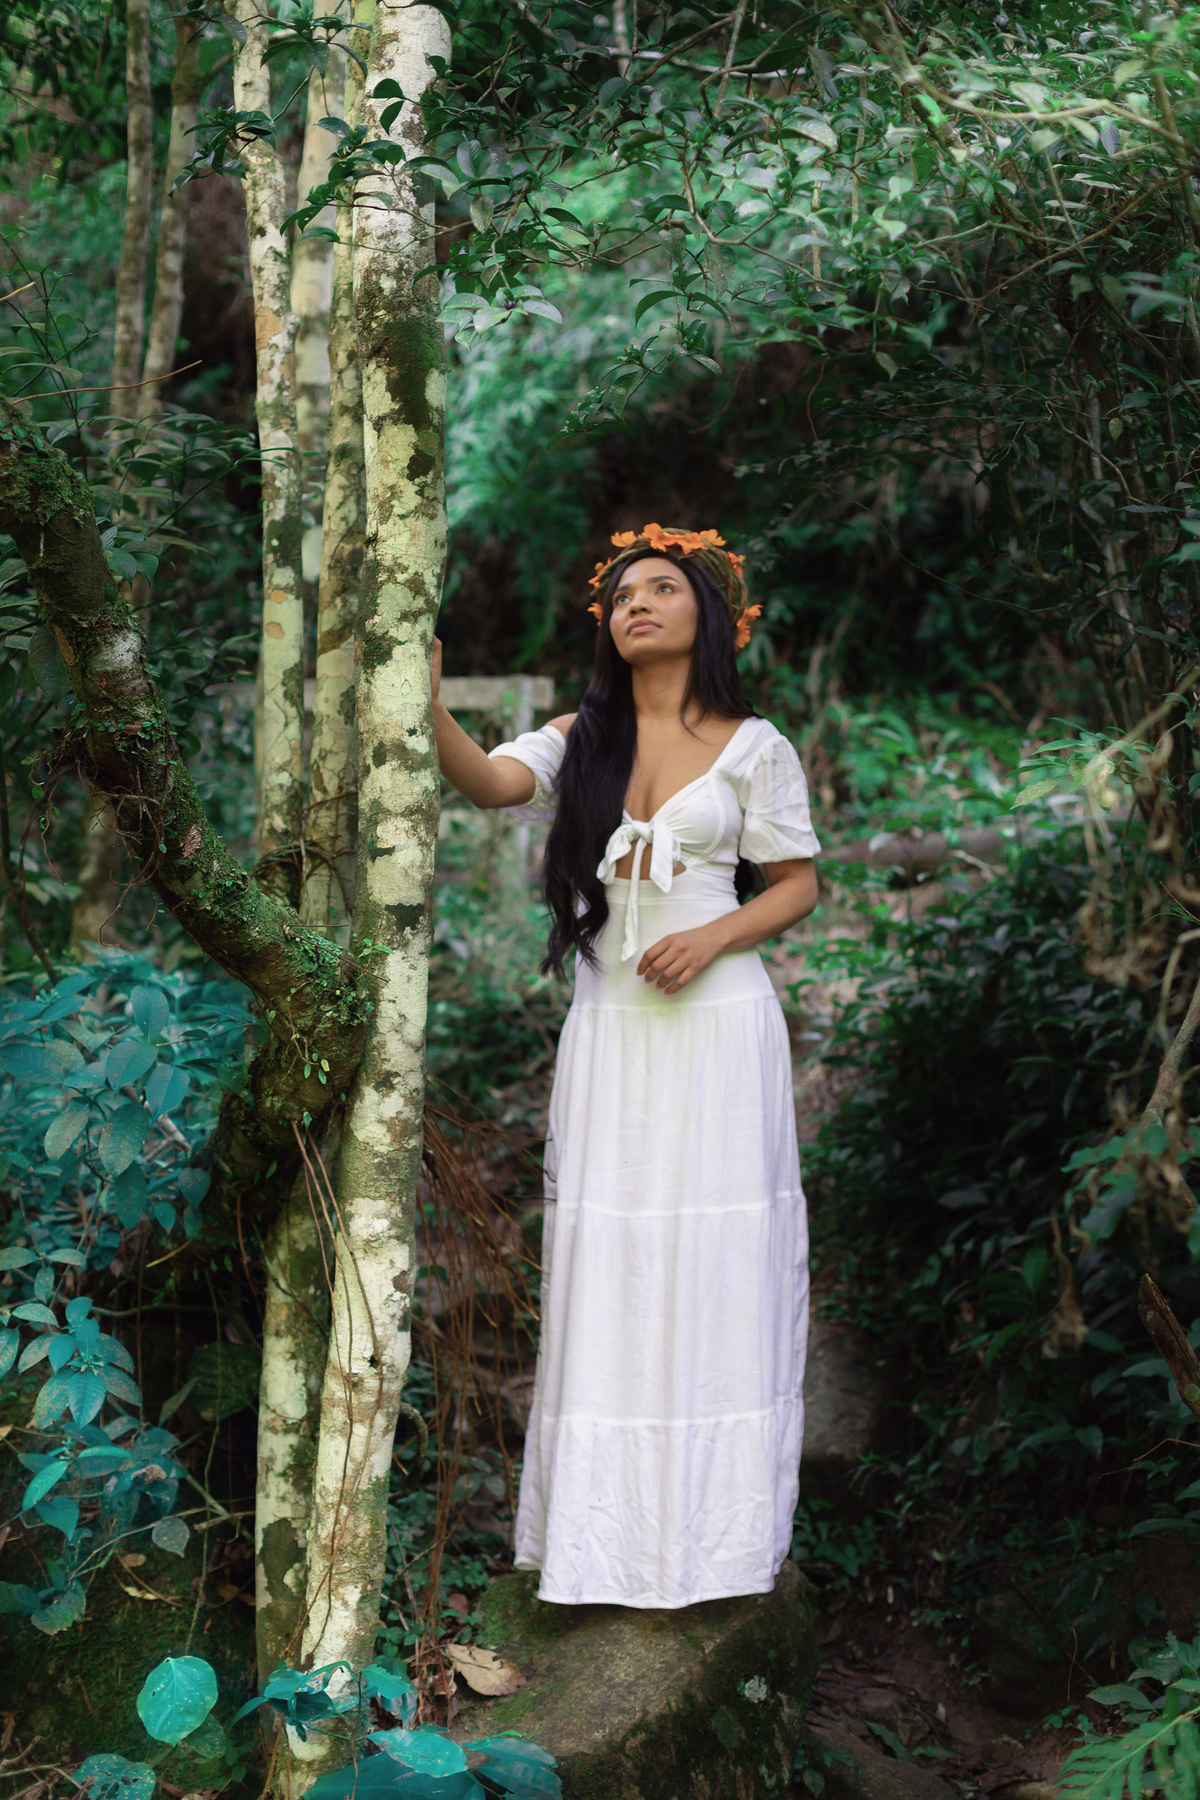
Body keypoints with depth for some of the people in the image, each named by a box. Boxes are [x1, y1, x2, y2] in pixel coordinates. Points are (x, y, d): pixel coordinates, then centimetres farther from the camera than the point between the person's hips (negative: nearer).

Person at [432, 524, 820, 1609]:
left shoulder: (753, 746, 3)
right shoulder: (579, 739, 8)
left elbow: (799, 886, 6)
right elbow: (488, 783, -11)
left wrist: (711, 939, -11)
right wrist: (427, 704, -29)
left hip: (716, 1025, -2)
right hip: (609, 1029, 2)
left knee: (714, 1271, 1)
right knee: (608, 1273, 3)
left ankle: (715, 1529, 13)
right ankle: (608, 1530, 13)